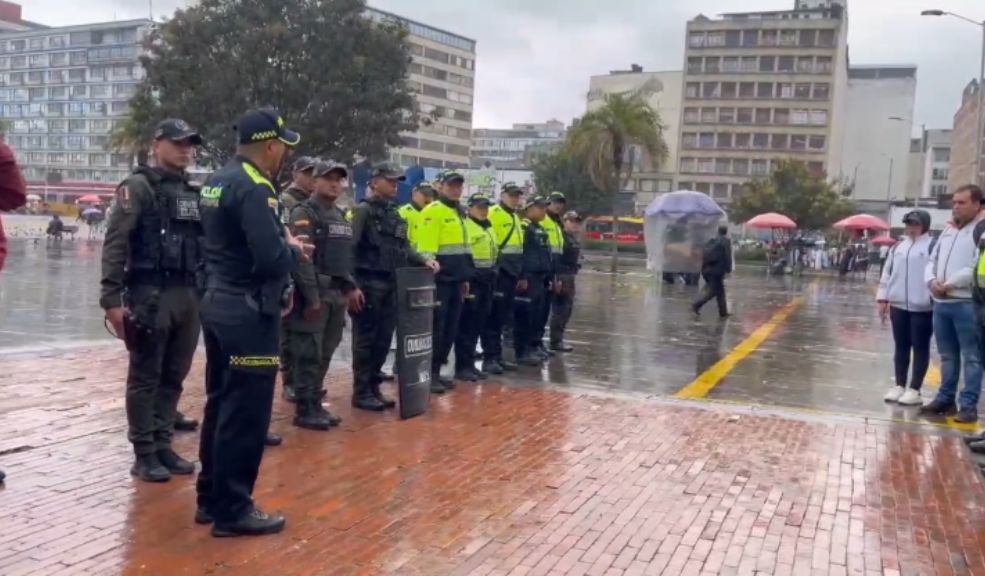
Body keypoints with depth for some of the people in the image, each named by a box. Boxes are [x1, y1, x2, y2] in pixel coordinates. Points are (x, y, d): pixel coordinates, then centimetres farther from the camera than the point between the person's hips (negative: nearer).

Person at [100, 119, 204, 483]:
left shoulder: (195, 193, 15)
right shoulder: (139, 186, -4)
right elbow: (115, 244, -11)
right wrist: (112, 298, -18)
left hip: (189, 296, 6)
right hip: (151, 295, -6)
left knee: (174, 377, 12)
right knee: (145, 377, 3)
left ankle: (163, 445, 23)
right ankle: (144, 453, 11)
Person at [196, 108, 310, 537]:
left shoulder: (217, 182, 13)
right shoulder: (254, 188, -18)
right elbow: (271, 259, -26)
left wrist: (282, 243, 10)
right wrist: (295, 250, -6)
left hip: (218, 302, 10)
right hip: (248, 311, -10)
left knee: (221, 404, 17)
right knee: (245, 413, -2)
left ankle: (211, 499, 27)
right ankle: (233, 510, 7)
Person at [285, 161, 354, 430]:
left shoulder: (341, 216, 18)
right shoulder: (303, 213, -8)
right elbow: (301, 258, -17)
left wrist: (350, 286, 13)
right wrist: (312, 297, -21)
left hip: (337, 293, 8)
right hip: (314, 292, -8)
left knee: (324, 354, 12)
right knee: (309, 353, -4)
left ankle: (316, 405, 20)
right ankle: (304, 410, 3)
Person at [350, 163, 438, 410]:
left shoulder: (395, 214, 17)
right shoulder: (363, 210, -7)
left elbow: (404, 248, 20)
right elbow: (349, 249, -14)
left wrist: (424, 261, 1)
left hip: (391, 285, 7)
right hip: (369, 284, -7)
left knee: (383, 339, 11)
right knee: (366, 339, -1)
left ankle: (373, 387, 21)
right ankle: (361, 392, 7)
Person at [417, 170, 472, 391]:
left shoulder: (458, 213, 19)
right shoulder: (433, 212, -10)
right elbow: (426, 249, -18)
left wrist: (465, 278, 23)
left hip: (455, 280, 9)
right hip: (439, 280, -9)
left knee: (450, 329, 11)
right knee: (435, 328, -5)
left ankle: (436, 371, 19)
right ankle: (428, 374, 3)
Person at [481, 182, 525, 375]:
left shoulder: (515, 217, 21)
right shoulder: (493, 214, -9)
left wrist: (519, 273, 24)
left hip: (511, 273, 9)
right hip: (497, 272, -9)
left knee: (502, 317, 11)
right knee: (493, 316, -6)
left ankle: (497, 355, 17)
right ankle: (489, 358, -4)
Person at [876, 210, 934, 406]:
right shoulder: (898, 247, 14)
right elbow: (887, 272, 16)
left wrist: (937, 301, -16)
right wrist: (883, 298, 11)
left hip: (922, 307, -6)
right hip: (898, 305, 6)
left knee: (920, 348, 1)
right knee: (901, 346, 11)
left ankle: (914, 390, 5)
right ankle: (899, 386, 18)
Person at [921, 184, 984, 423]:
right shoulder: (948, 230, 18)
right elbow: (933, 260, 18)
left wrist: (949, 284, -15)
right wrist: (932, 281, -2)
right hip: (941, 303, 7)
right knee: (947, 355, 15)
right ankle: (945, 399, 23)